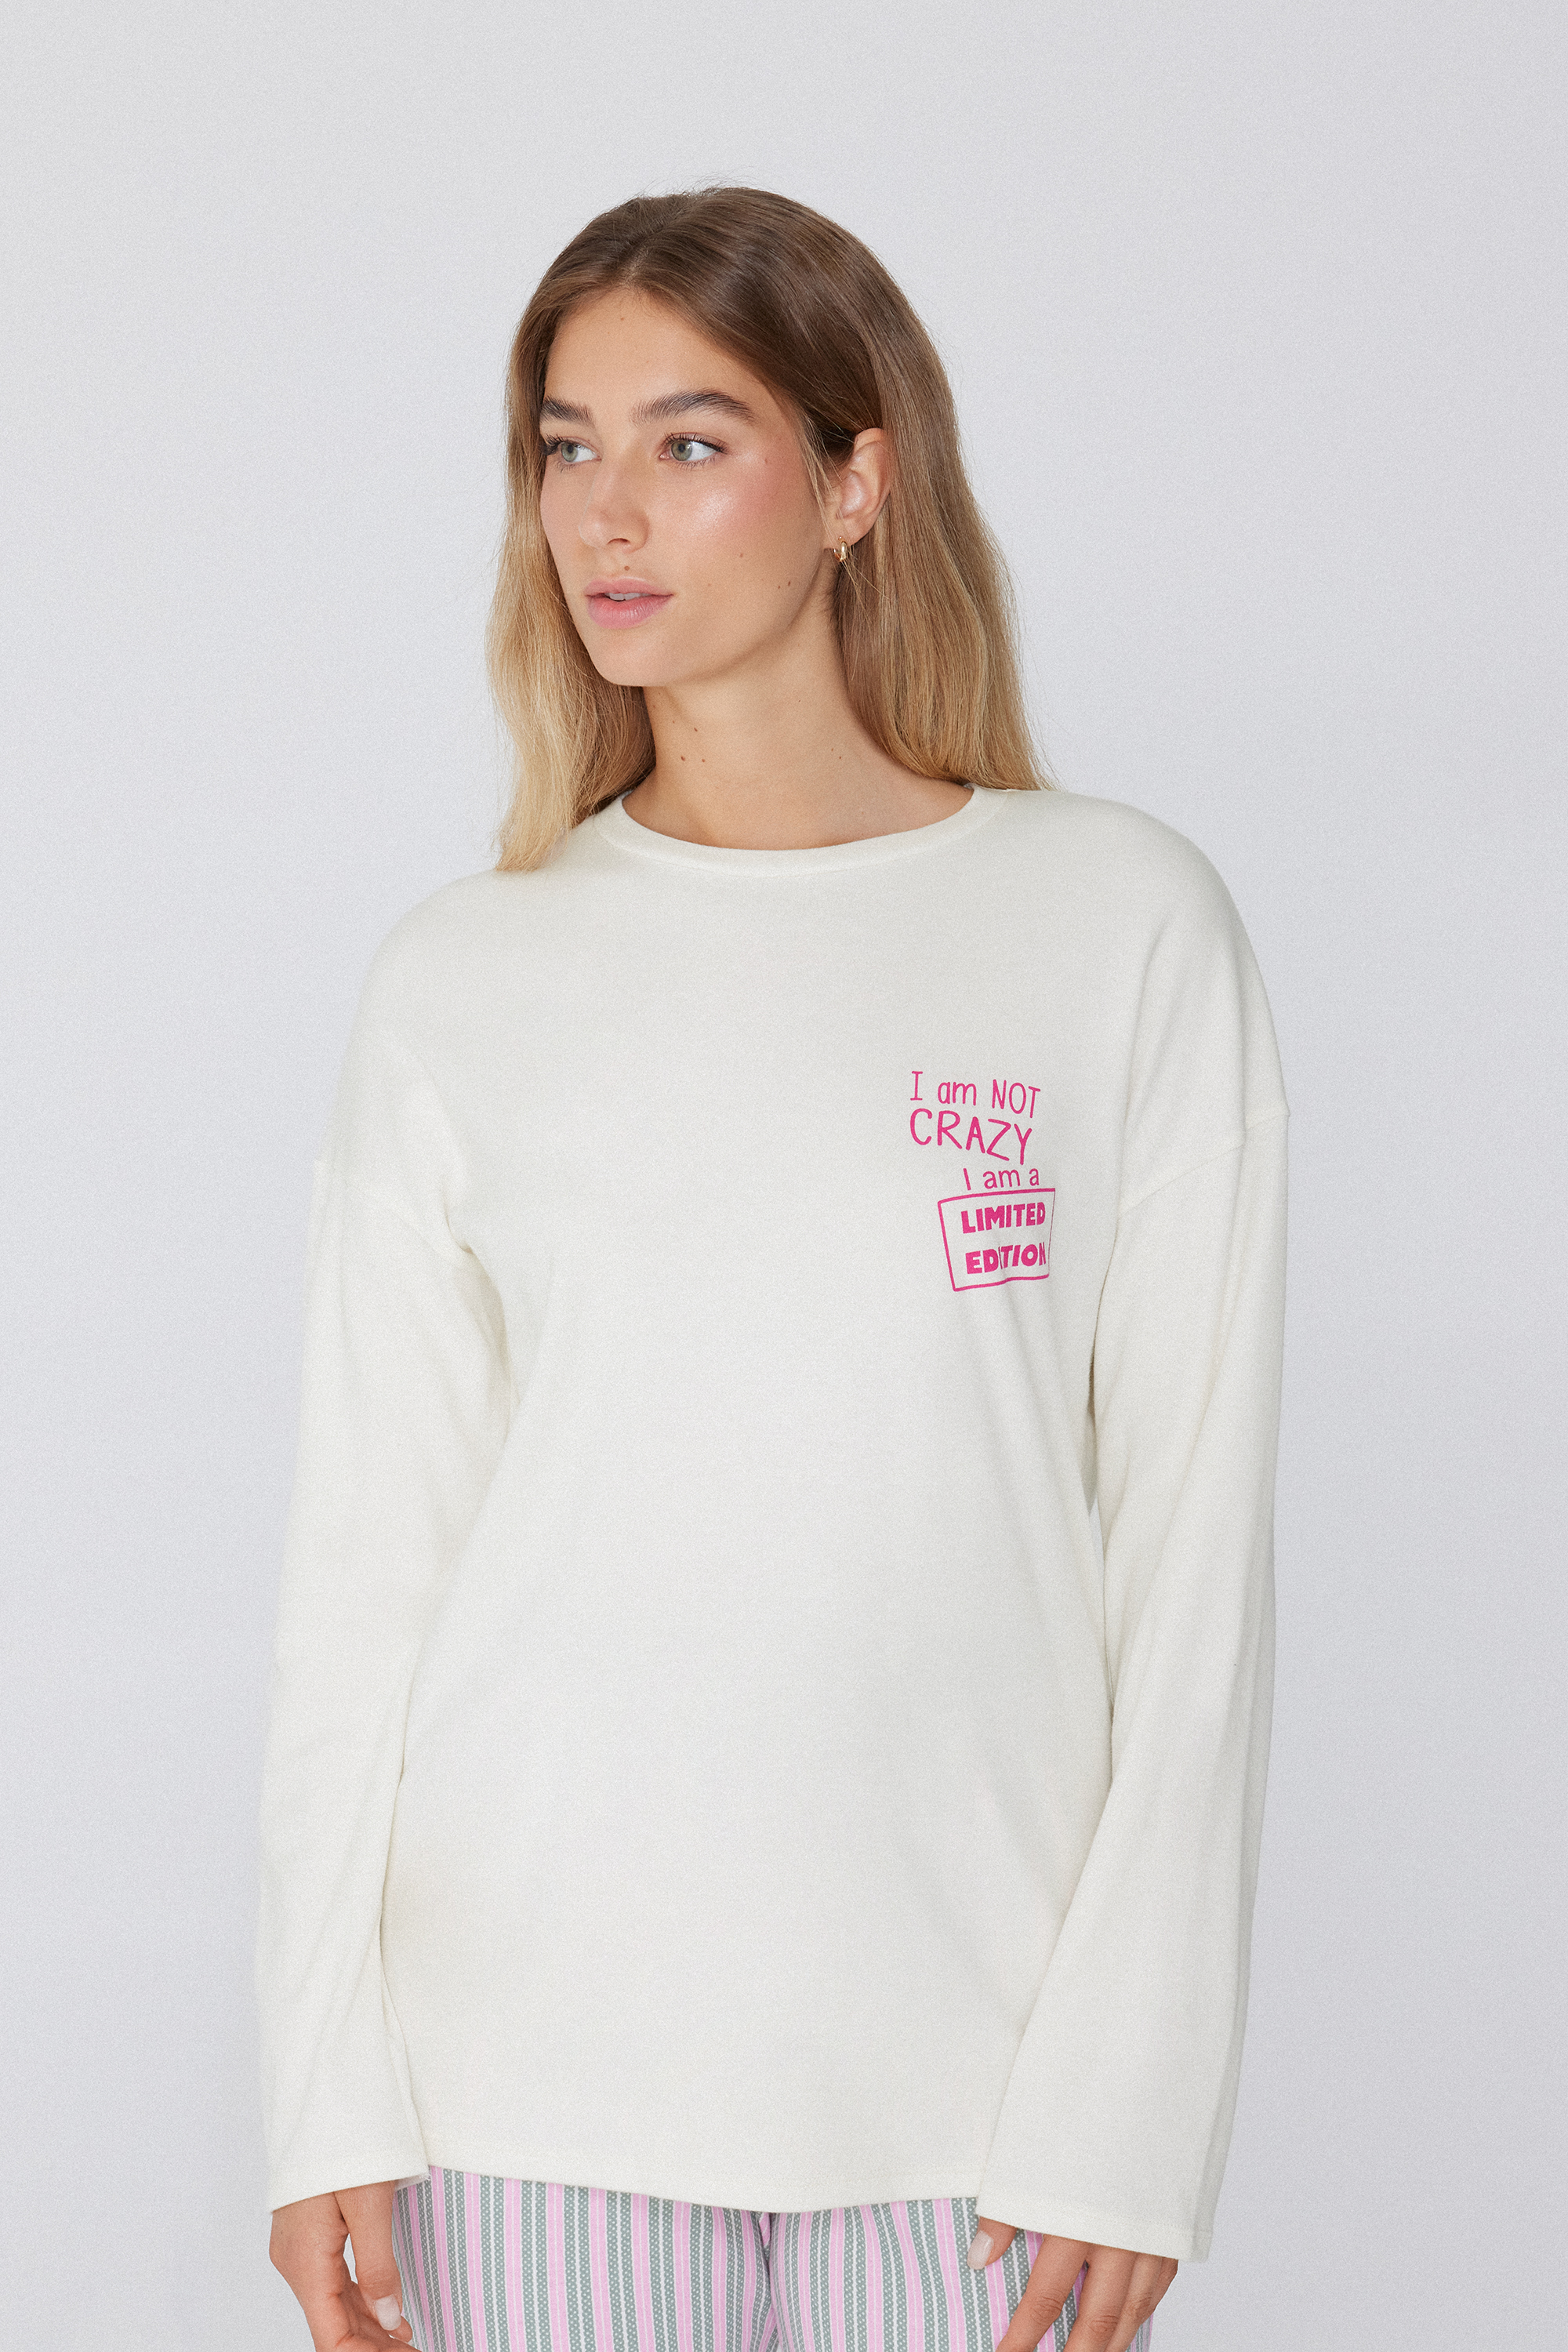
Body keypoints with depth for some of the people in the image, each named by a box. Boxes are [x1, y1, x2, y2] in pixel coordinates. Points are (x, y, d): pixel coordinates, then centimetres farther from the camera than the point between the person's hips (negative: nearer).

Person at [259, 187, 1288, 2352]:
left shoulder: (1123, 928, -1)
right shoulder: (462, 984, 4)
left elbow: (1192, 1543, -3)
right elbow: (363, 1558, 4)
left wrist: (1132, 2096, -7)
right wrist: (328, 2093, -1)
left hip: (970, 2043, -1)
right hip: (535, 2045, 1)